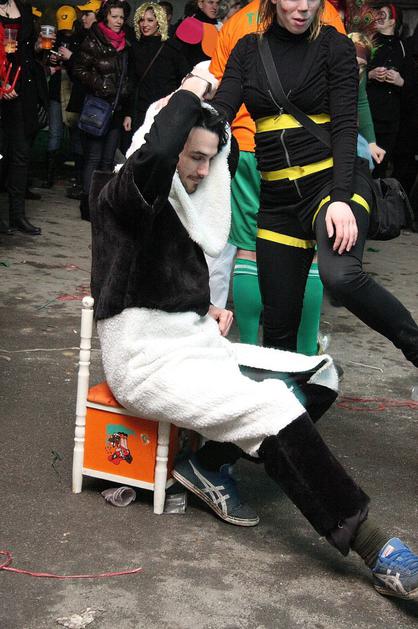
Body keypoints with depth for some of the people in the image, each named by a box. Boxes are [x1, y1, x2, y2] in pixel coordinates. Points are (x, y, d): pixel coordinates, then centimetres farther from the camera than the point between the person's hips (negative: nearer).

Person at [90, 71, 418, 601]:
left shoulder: (185, 202, 17)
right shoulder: (123, 195, -9)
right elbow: (154, 154, -34)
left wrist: (210, 310, 8)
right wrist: (190, 93, -18)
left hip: (196, 343, 9)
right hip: (147, 359, -9)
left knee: (318, 376, -5)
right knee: (271, 406, -26)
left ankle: (207, 463, -7)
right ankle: (370, 547, -24)